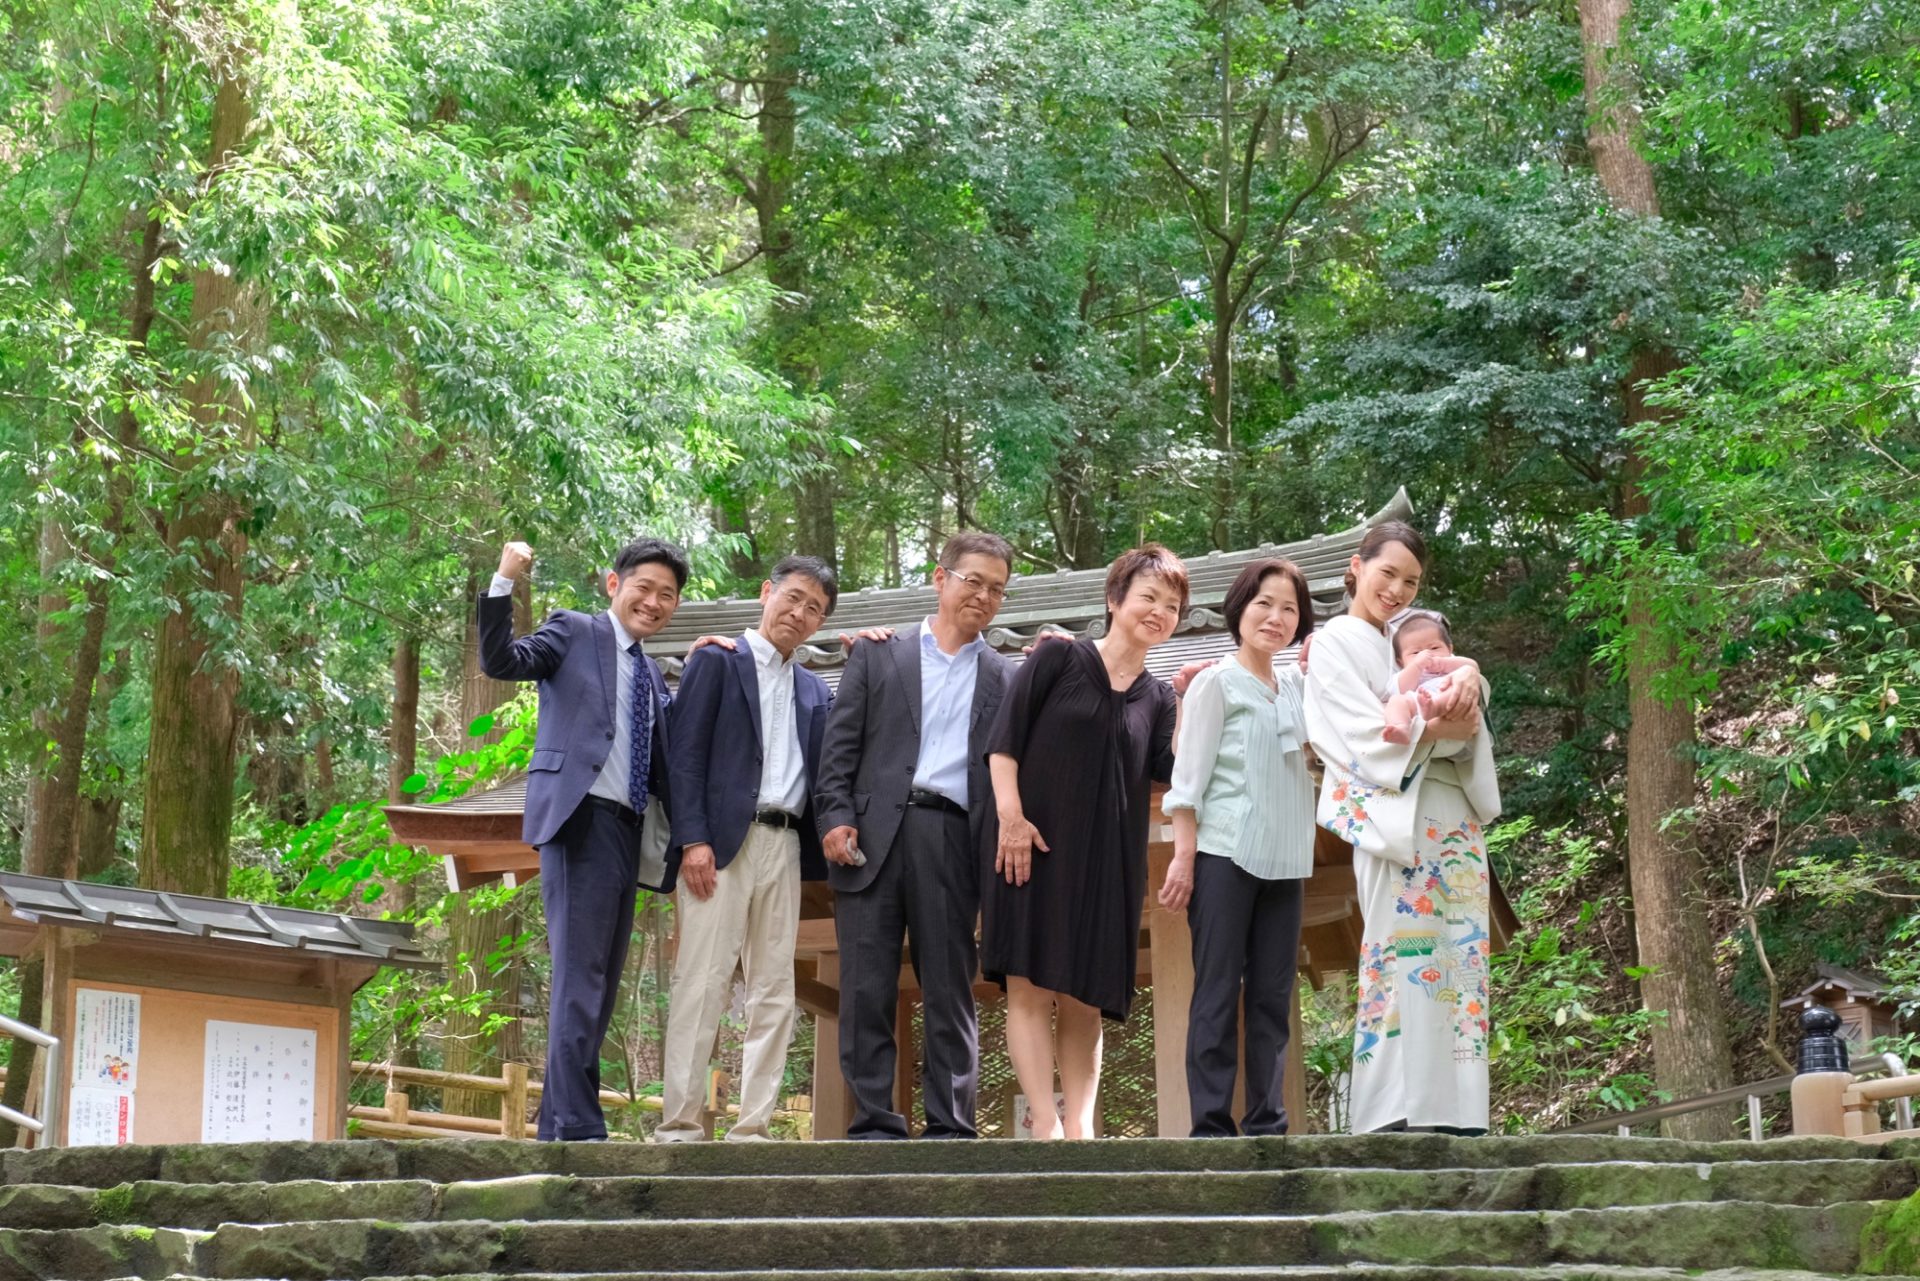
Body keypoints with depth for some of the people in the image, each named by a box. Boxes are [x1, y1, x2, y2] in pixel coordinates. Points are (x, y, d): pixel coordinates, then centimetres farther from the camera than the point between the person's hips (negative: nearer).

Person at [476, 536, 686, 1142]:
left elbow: (660, 765, 19)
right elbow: (500, 660, -10)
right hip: (581, 819, -8)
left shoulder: (651, 673, 23)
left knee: (602, 981, 7)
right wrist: (504, 583, -21)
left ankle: (557, 1121, 11)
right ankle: (575, 1121, -14)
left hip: (627, 830, 8)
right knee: (580, 975, -13)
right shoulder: (573, 632, 5)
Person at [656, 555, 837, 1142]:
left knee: (774, 993, 2)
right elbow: (686, 754, -2)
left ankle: (753, 1125, 3)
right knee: (703, 983, -9)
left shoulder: (813, 690, 22)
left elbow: (819, 767, 11)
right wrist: (693, 839, -14)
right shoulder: (717, 661, 6)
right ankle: (679, 1124, -9)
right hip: (723, 841, -6)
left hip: (785, 846, 6)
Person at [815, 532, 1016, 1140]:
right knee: (867, 989, -3)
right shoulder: (878, 656, 16)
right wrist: (835, 816, -4)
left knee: (950, 991, 0)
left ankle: (950, 1125, 2)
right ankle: (873, 1122, 0)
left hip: (953, 839, 1)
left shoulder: (1004, 680, 18)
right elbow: (841, 743, 8)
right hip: (874, 836, 0)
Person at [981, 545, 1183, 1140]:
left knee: (1083, 1000, 4)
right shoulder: (1059, 657, 3)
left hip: (1107, 863, 4)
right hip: (1033, 846, -4)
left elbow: (1169, 771, -1)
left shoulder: (1157, 697, 14)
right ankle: (1045, 1125, -12)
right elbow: (1004, 737, -3)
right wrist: (1010, 816, -12)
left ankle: (1080, 1125, 4)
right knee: (1030, 988, -9)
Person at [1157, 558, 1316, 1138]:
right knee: (1218, 992, -5)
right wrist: (1183, 857, -11)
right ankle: (1211, 1123, -4)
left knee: (1272, 995, 4)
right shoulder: (1216, 683, 1)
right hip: (1226, 856, -5)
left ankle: (1266, 1121, 7)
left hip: (1283, 864, 5)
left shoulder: (1296, 687, 16)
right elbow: (1188, 775, -3)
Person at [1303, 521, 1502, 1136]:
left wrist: (1466, 679, -14)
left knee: (1458, 960, -1)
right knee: (1402, 959, -15)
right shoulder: (1334, 645, 6)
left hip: (1452, 819, 7)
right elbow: (1366, 734, -7)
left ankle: (1456, 1117, -3)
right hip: (1393, 814, -7)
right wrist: (1433, 727, -18)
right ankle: (1393, 1117, -18)